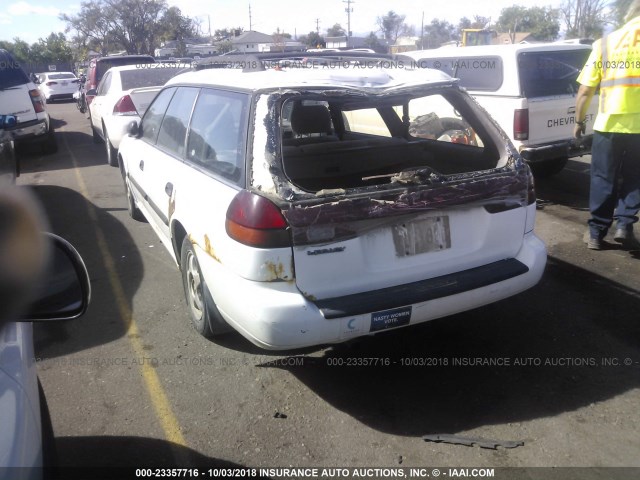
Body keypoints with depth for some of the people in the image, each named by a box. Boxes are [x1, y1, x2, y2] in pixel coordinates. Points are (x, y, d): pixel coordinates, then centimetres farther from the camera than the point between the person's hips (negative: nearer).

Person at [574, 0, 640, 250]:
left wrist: (579, 121, 14)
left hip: (608, 124, 1)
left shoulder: (604, 44, 5)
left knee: (603, 180, 11)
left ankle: (597, 233, 14)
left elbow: (585, 91, 3)